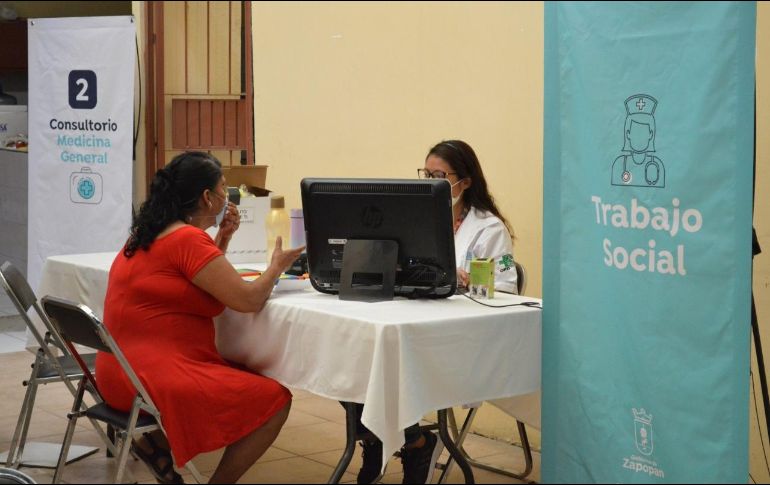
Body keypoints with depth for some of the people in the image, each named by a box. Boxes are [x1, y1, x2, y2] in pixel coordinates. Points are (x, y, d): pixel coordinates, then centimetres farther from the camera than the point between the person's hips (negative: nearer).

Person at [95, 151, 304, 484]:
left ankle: (158, 442, 13)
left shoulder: (149, 233, 14)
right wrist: (277, 265, 1)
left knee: (243, 377, 27)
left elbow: (207, 279, 26)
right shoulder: (187, 238, -16)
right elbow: (248, 300, -17)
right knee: (275, 400, -5)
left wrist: (223, 237, 13)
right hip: (155, 379, -10)